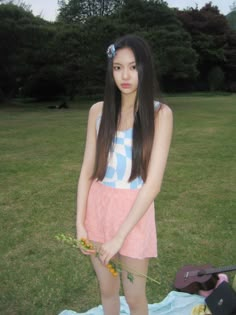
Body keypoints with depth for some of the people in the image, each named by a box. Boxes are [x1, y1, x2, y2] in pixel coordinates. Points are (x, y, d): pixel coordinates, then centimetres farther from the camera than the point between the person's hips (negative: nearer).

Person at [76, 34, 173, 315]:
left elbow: (153, 183, -16)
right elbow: (87, 170, 1)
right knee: (107, 289, 19)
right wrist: (80, 223, -6)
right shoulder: (98, 111, 0)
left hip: (134, 213, -3)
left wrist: (120, 236, -18)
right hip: (98, 209, 3)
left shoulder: (160, 113, -10)